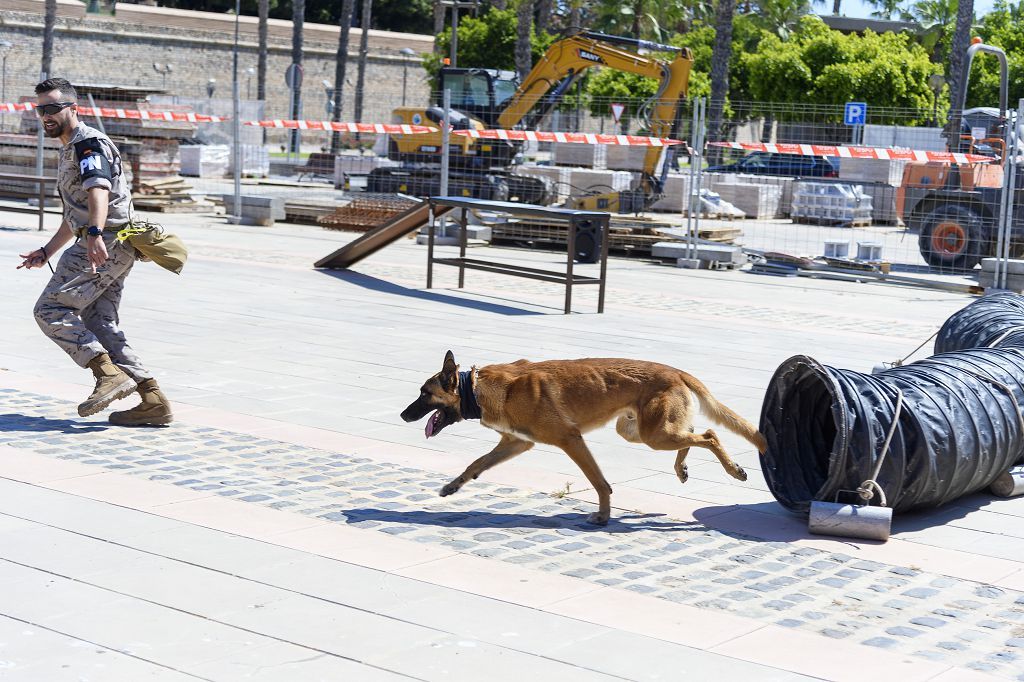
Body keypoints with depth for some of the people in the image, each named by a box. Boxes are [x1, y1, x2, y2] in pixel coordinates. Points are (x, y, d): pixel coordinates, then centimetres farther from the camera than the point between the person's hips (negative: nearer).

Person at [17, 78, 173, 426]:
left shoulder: (88, 143, -7)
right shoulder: (68, 150, 26)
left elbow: (98, 190, -28)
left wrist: (95, 234, -44)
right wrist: (46, 251, 38)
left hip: (106, 243, -10)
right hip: (112, 249, 10)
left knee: (51, 309, -11)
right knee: (99, 324, 5)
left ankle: (110, 373, -18)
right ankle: (153, 400, 0)